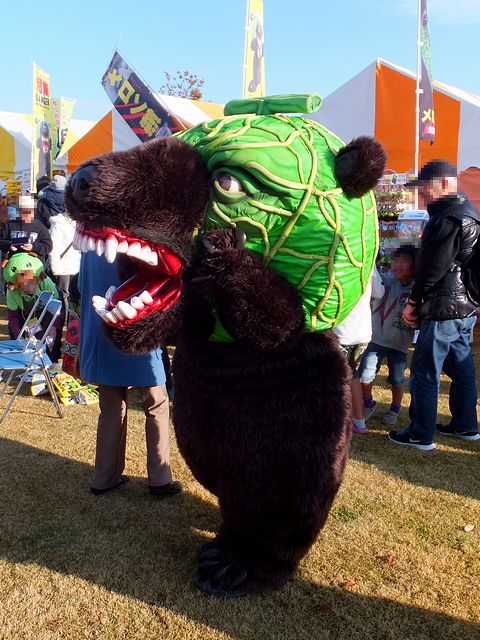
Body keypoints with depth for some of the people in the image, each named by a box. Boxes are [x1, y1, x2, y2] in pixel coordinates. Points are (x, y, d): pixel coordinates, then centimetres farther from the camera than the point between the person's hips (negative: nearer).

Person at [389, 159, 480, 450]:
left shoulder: (447, 218, -18)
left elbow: (433, 268, -21)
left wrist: (414, 301, -9)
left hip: (444, 309, -10)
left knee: (425, 371, -2)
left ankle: (421, 435, 6)